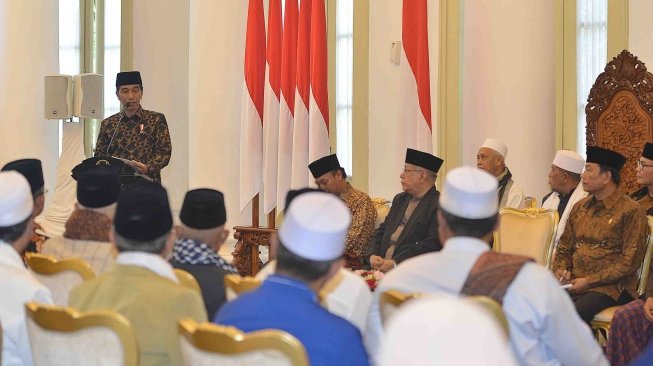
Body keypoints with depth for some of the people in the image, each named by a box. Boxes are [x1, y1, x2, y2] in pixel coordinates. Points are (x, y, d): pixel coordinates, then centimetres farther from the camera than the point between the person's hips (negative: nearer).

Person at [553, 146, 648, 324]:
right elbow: (564, 249, 24)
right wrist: (561, 270, 2)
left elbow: (630, 262, -9)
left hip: (611, 288, -6)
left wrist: (589, 281, -13)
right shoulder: (580, 207, 16)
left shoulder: (630, 211, -4)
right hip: (574, 283, 6)